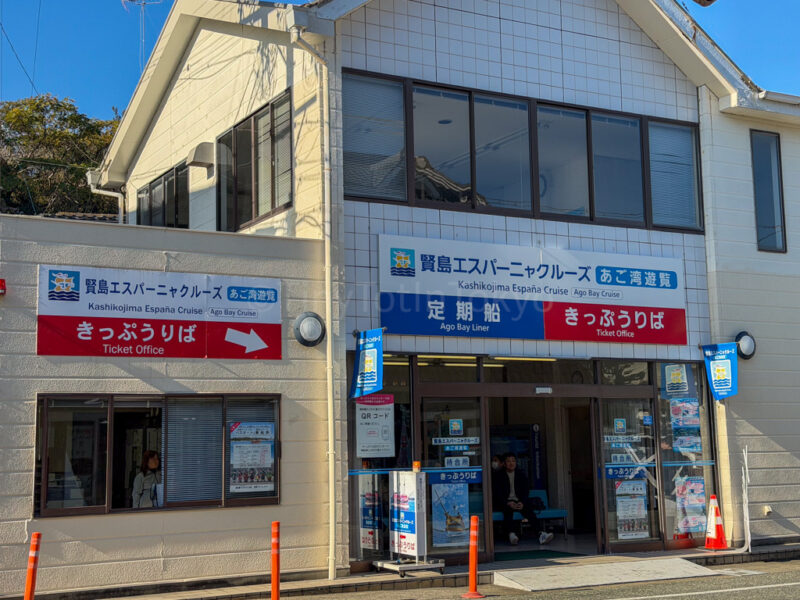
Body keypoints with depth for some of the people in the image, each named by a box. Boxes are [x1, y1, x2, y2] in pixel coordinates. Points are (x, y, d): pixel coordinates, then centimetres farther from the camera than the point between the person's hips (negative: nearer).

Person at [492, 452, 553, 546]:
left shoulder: (521, 475, 16)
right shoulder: (498, 476, 8)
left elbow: (526, 491, 8)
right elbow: (496, 494, -2)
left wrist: (522, 502, -14)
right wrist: (508, 503, -18)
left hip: (520, 502, 2)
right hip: (505, 502, -2)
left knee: (528, 508, -30)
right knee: (508, 509, -36)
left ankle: (541, 533, -48)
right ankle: (511, 534, -58)